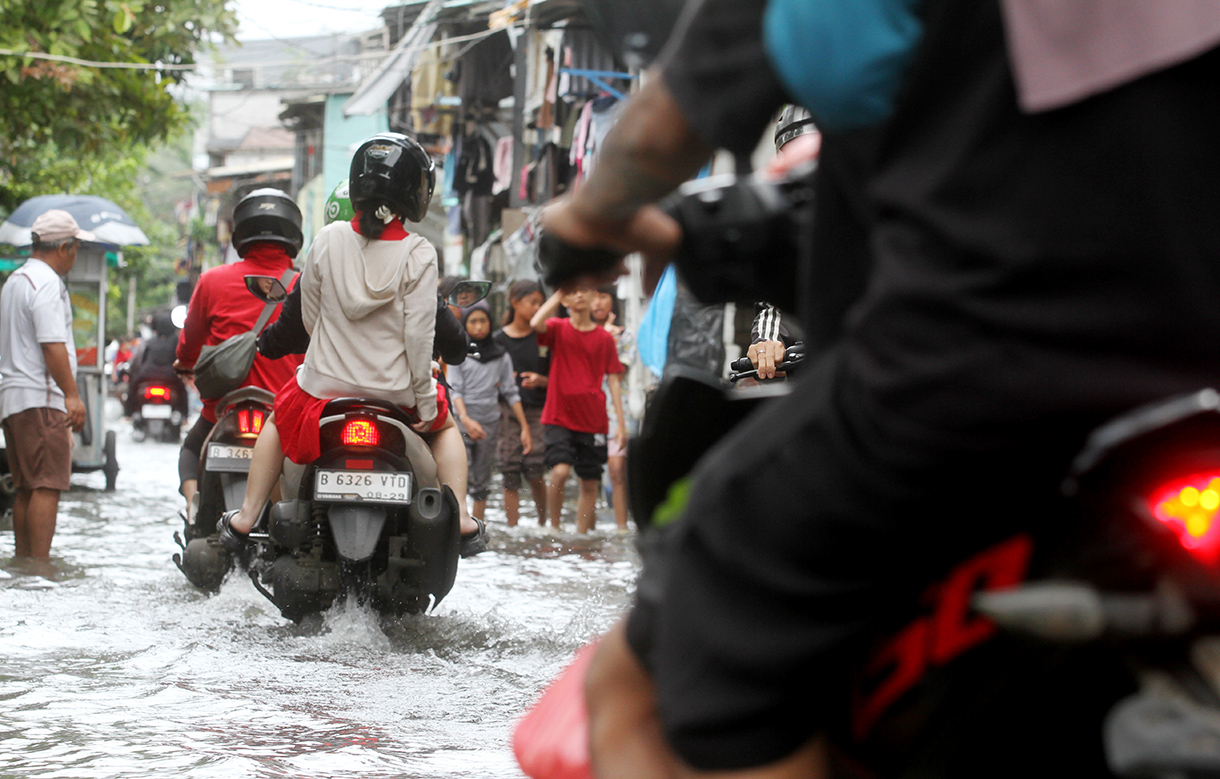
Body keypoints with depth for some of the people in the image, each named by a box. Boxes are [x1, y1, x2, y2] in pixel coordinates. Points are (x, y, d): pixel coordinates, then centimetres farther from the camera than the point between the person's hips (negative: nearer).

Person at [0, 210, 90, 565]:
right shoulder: (46, 283, -10)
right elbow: (52, 345, -19)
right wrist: (72, 395, -20)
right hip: (41, 398, -10)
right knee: (47, 486, -13)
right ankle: (41, 564, -18)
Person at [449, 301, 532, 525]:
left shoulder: (501, 356, 11)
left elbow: (511, 393, 11)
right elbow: (455, 390, -4)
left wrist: (524, 427, 4)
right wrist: (466, 420, -19)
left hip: (489, 422, 3)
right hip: (461, 422, -3)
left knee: (481, 482, 5)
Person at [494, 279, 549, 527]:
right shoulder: (498, 340, 6)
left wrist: (541, 381, -10)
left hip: (537, 411, -1)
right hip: (506, 411, 1)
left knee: (534, 473, -10)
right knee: (510, 476, -2)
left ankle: (542, 522, 12)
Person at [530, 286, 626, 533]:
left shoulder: (605, 338, 7)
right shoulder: (558, 329, 2)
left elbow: (613, 380, 7)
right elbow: (536, 323, -21)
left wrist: (621, 423, 1)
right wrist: (559, 293, -10)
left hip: (593, 421, 3)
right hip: (559, 418, -3)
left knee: (590, 484, 4)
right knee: (560, 471, -20)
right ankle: (555, 527, -2)